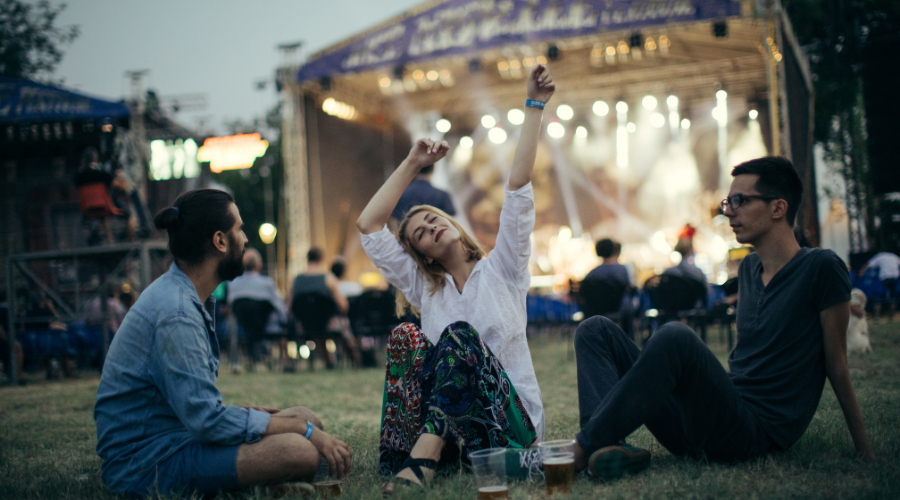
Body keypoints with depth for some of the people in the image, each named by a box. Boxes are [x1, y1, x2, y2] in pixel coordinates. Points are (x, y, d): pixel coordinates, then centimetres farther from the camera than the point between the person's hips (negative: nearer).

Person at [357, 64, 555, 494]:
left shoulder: (501, 269, 10)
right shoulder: (423, 287, 17)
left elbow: (518, 187, 1)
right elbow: (369, 226, 13)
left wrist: (534, 108, -3)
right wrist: (412, 164, 15)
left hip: (512, 422, -3)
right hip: (445, 419, 3)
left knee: (459, 335, -30)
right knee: (405, 336, -21)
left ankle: (420, 461, -50)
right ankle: (412, 453, -41)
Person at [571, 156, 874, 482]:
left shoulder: (821, 268, -5)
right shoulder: (748, 268, 17)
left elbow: (836, 361, -2)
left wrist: (862, 446, 2)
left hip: (756, 431, -8)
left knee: (675, 338, -33)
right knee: (595, 330, -1)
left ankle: (581, 452, -28)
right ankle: (611, 448, -28)